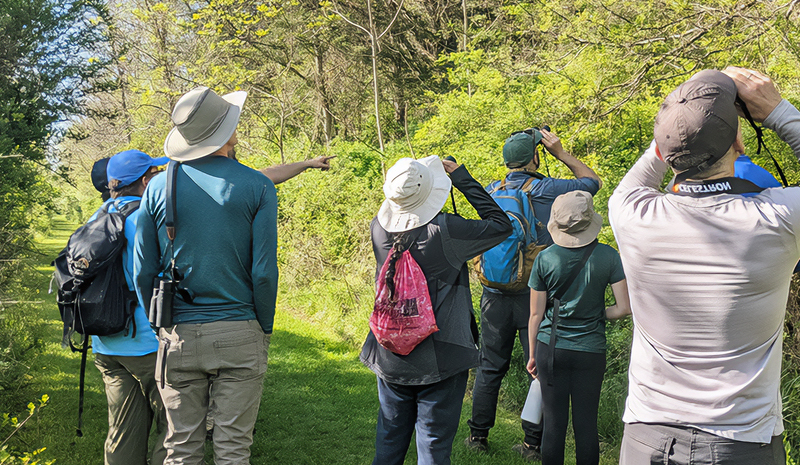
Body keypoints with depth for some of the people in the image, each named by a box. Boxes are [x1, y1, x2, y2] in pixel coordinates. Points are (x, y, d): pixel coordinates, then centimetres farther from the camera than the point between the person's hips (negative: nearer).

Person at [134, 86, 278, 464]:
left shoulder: (159, 187, 2)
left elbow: (143, 273, 3)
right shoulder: (257, 187, -5)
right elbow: (264, 271, -8)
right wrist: (265, 331, 5)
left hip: (178, 336, 2)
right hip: (239, 334, -2)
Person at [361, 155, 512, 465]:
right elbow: (501, 225, -9)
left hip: (390, 356, 5)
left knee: (390, 438, 20)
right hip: (440, 359, -4)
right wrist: (461, 177, -5)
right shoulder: (445, 231, -22)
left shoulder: (379, 228, -8)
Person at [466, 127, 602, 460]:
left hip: (496, 295, 4)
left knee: (490, 367, 14)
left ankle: (478, 435, 22)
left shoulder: (491, 192, 2)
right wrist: (561, 153, 6)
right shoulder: (547, 190, -10)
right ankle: (533, 444, 12)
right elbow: (592, 182, 5)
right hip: (535, 295, -3)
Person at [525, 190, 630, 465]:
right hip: (591, 350, 0)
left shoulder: (545, 259, -6)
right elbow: (624, 308, -6)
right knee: (586, 424, 8)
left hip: (551, 349, 0)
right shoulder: (608, 257, -6)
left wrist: (532, 354, 11)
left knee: (554, 423, 7)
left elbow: (536, 314, 0)